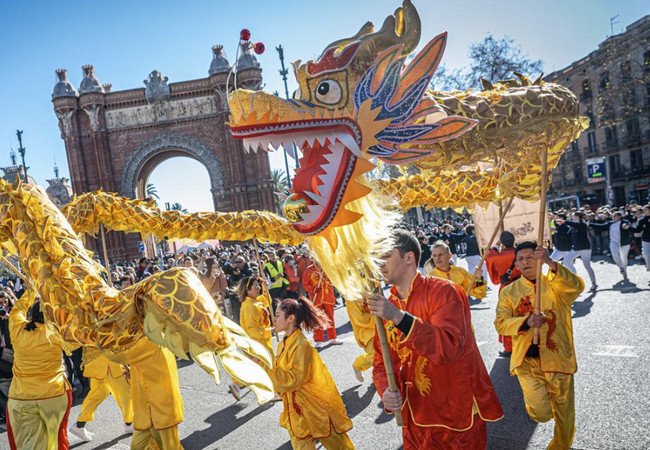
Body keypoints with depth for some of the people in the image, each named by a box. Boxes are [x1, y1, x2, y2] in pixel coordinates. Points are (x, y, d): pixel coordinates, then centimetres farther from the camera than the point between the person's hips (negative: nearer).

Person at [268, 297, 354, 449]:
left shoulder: (301, 345, -23)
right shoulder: (284, 344, 3)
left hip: (313, 407, -8)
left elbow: (292, 380, -26)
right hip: (296, 408, 8)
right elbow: (281, 373, 11)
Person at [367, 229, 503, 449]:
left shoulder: (443, 292, -16)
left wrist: (399, 317, -36)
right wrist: (386, 391, -17)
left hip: (458, 416, -5)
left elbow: (450, 347, -30)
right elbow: (382, 362, 4)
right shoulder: (384, 307, 1)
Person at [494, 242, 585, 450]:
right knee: (541, 413, -12)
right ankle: (537, 401, 24)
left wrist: (550, 262, -38)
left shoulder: (555, 284, -2)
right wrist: (526, 321, -27)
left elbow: (577, 286, -24)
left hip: (558, 357, 1)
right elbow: (500, 323, -8)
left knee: (564, 412, 14)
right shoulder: (509, 291, 0)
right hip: (527, 360, 0)